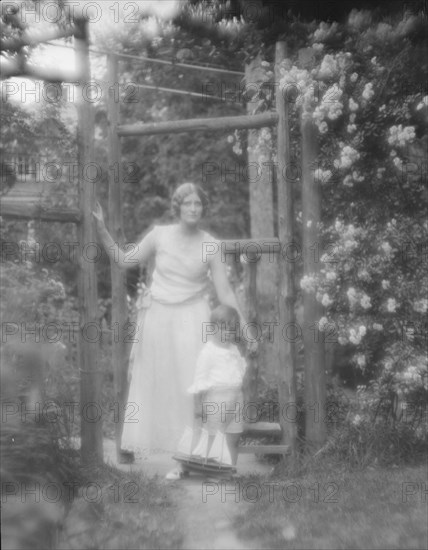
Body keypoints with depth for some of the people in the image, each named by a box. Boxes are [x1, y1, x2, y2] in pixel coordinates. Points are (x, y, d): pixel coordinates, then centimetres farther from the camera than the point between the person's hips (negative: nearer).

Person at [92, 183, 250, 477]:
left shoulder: (211, 245, -3)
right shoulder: (159, 235, -1)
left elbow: (225, 292, 0)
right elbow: (125, 260, 9)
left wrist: (243, 325, -8)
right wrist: (102, 231, 1)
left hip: (191, 320, -2)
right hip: (158, 318, 2)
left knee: (191, 387, -8)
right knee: (152, 387, 9)